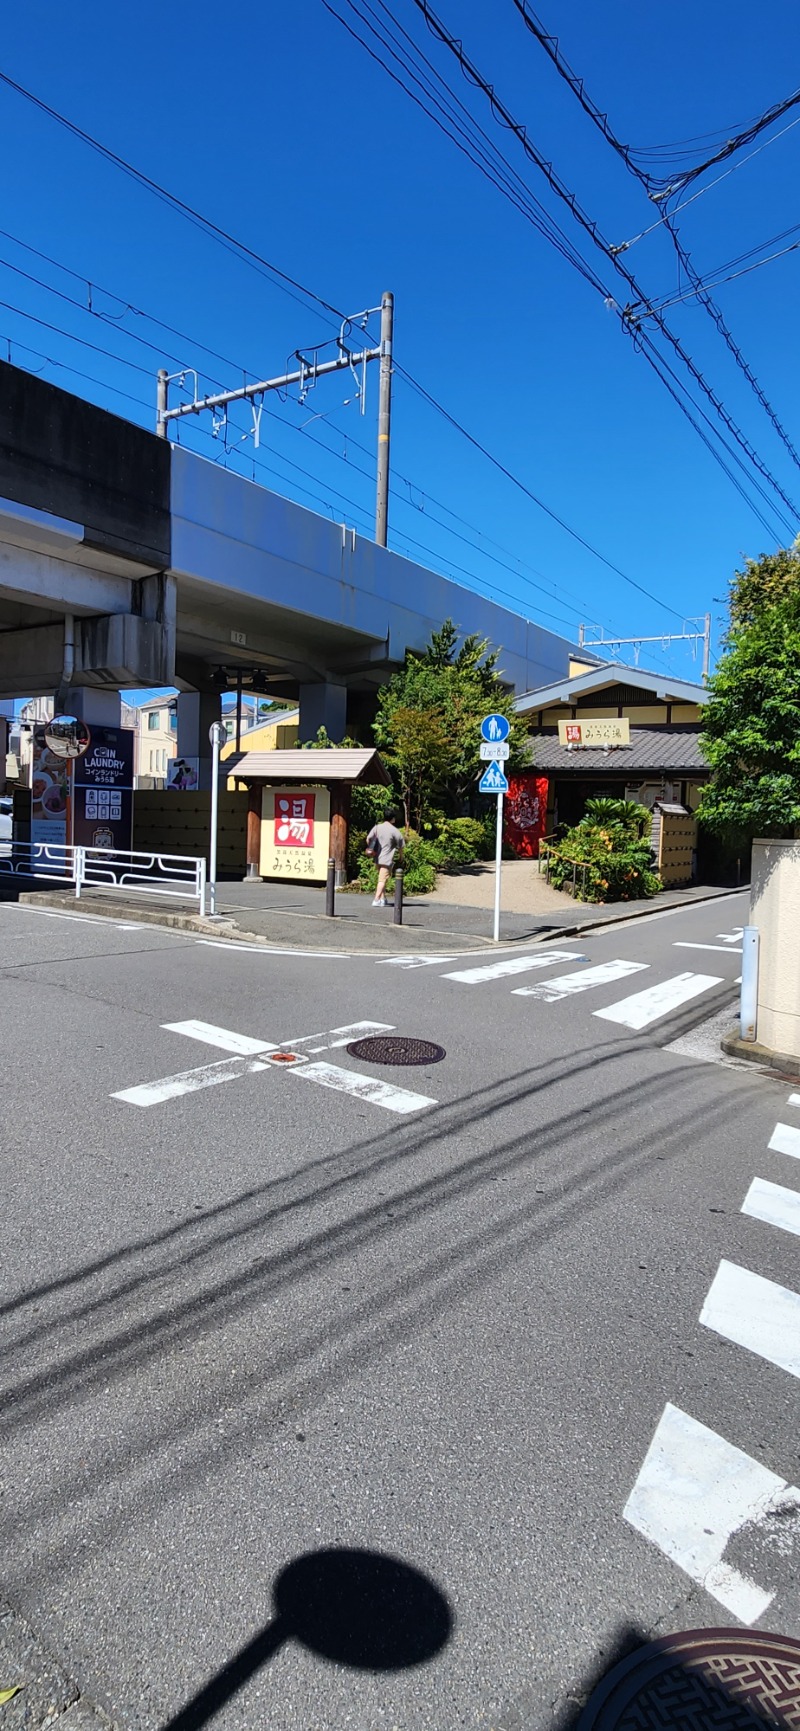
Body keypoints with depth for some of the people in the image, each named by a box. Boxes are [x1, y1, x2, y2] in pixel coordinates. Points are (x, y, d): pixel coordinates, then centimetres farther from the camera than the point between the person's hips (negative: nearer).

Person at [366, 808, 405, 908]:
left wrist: (371, 849, 13)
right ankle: (376, 900, -13)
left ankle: (383, 899, 24)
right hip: (387, 859, -5)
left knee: (381, 878, 19)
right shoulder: (395, 831, -9)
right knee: (382, 880, -5)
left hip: (377, 857, 5)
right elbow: (401, 846, -5)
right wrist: (400, 855, 13)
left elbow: (368, 839, -3)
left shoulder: (377, 827, 2)